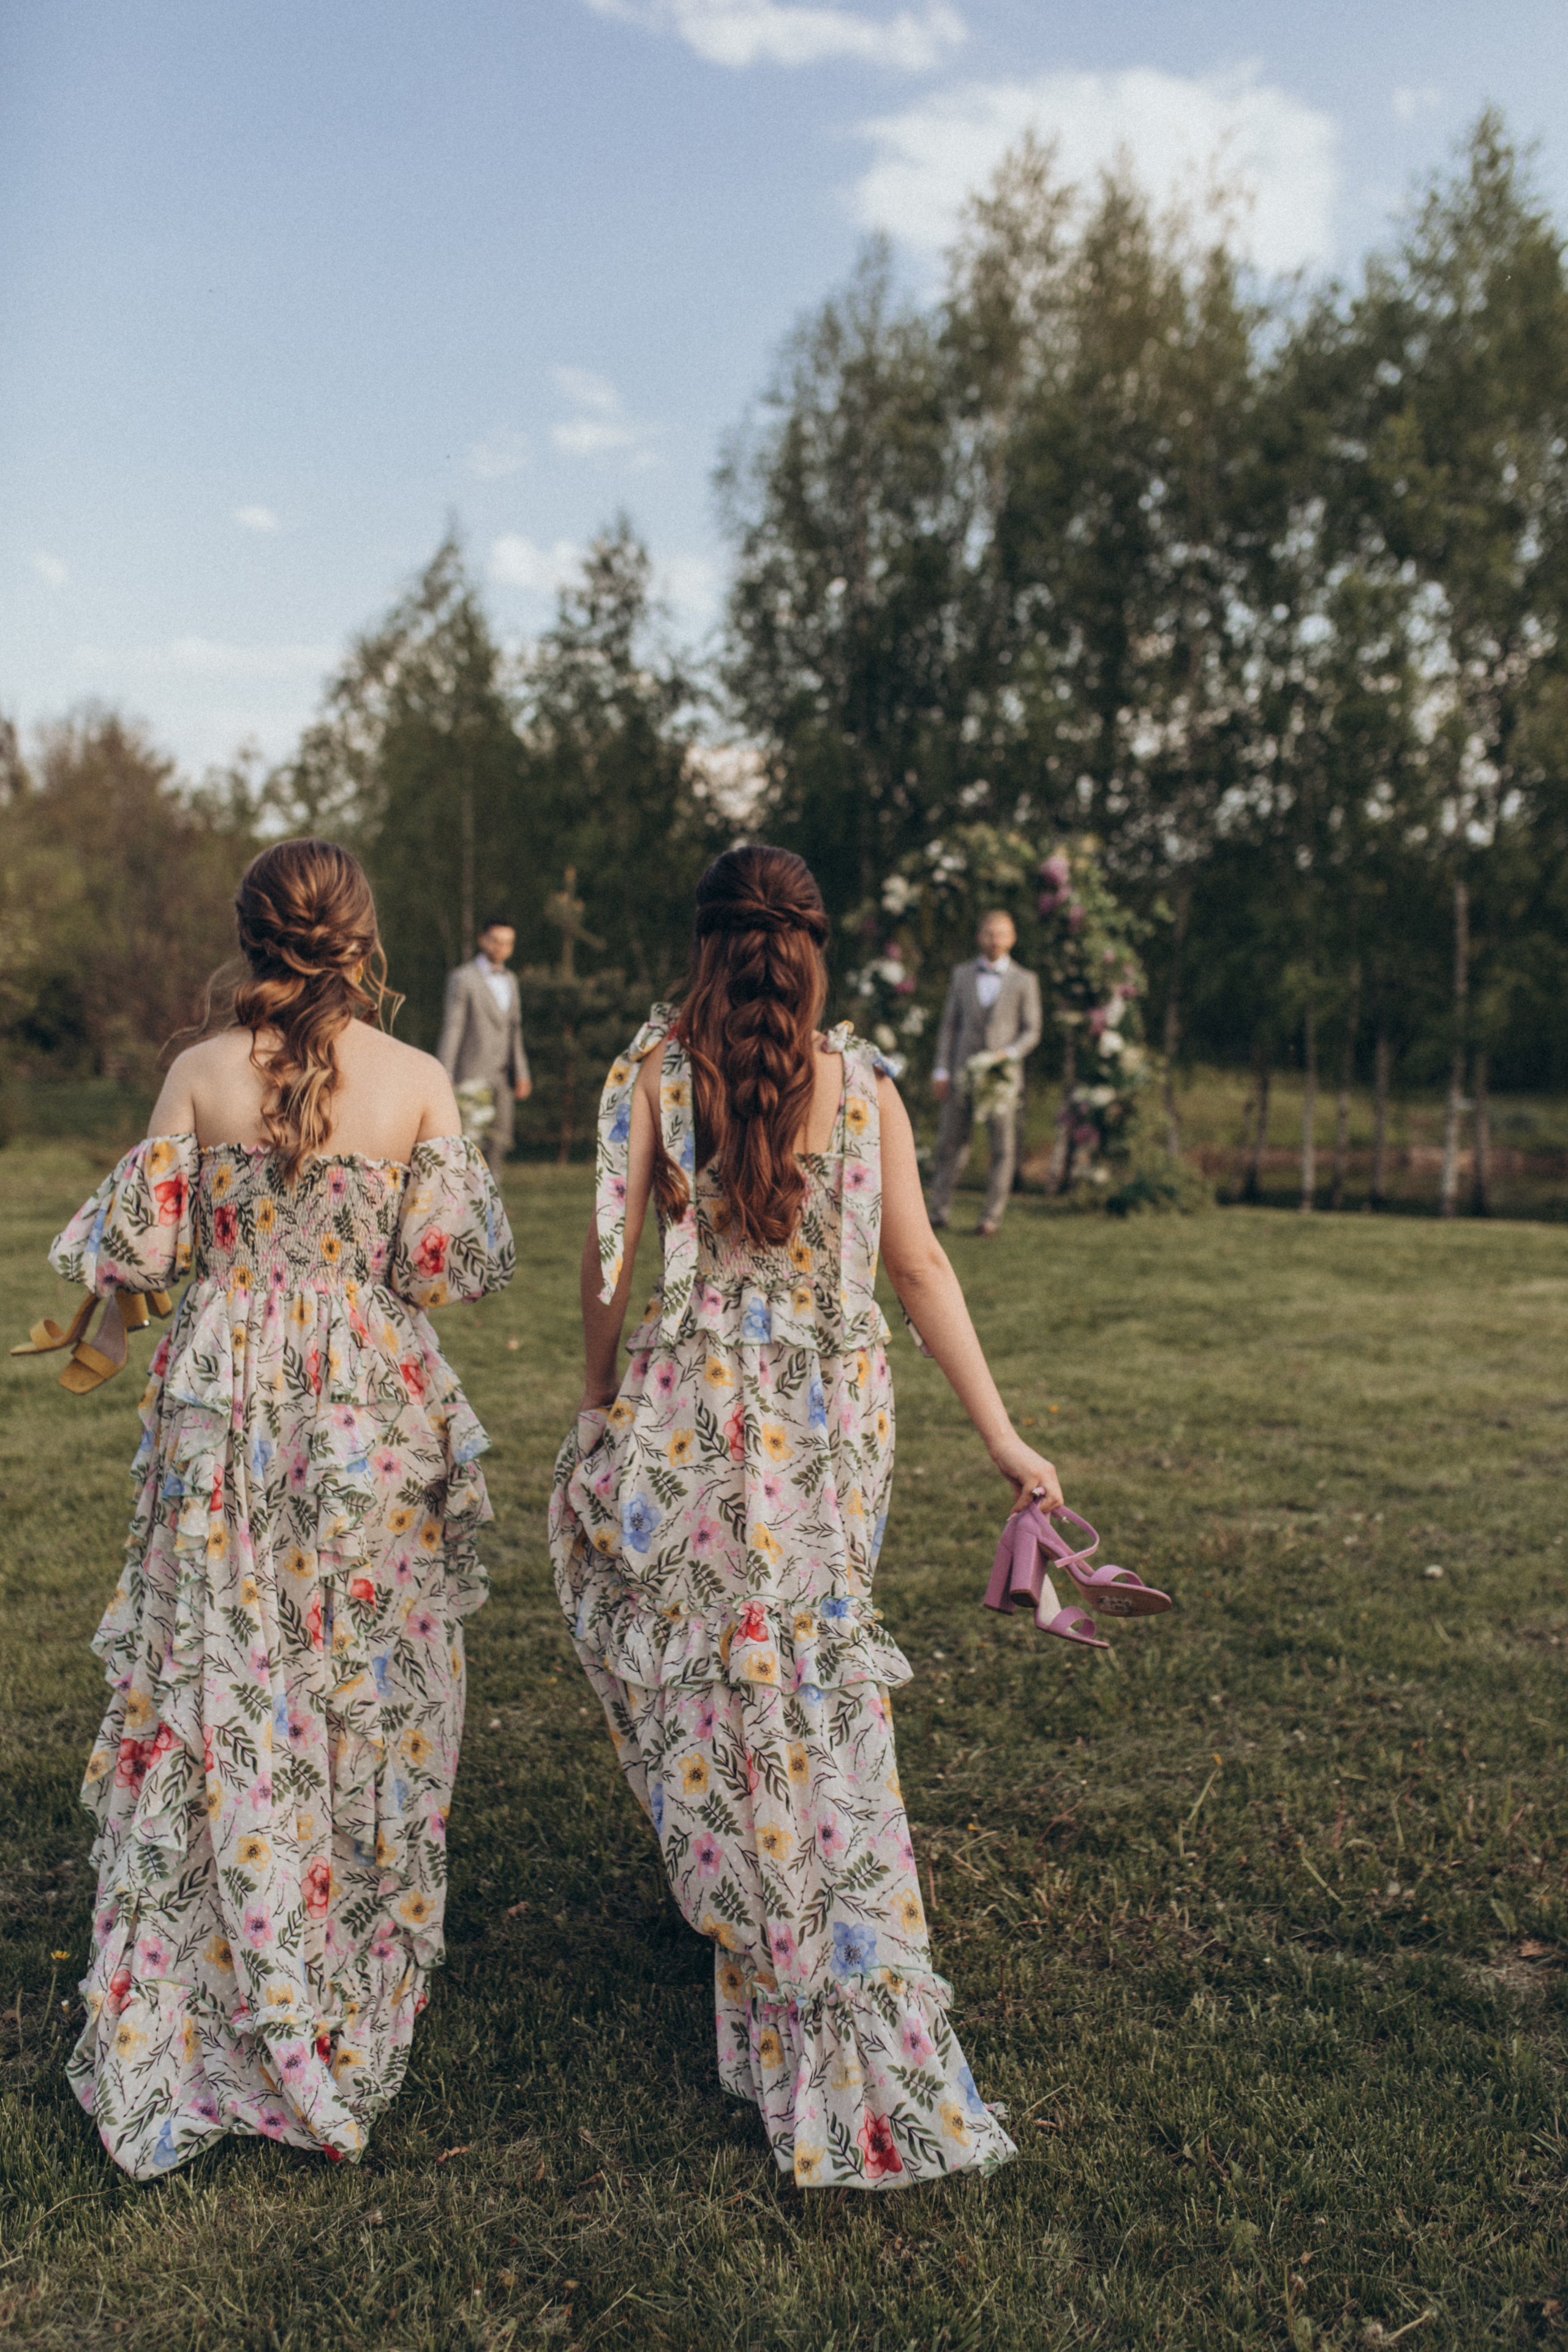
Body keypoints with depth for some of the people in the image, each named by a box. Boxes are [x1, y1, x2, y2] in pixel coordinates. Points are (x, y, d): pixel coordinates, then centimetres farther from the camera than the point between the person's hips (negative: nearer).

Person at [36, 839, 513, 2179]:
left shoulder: (201, 1074, -5)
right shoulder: (420, 1082, -7)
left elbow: (144, 1242, -1)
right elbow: (455, 1264, -7)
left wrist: (92, 1242, 21)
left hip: (228, 1408, 1)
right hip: (374, 1415, 0)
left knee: (217, 1692, 12)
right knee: (367, 1692, 13)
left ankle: (187, 2029, 24)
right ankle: (346, 2015, 27)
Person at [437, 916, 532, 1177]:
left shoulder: (510, 980, 17)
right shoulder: (462, 978, -3)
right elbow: (451, 1028, -7)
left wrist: (521, 1074, 14)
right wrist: (445, 1076, -13)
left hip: (502, 1077, 6)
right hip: (473, 1075, -6)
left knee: (499, 1141, 4)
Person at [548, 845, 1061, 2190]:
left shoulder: (654, 1069, -3)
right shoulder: (865, 1082, 0)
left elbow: (610, 1251, -3)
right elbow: (919, 1267, -2)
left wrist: (599, 1397, 11)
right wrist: (1001, 1435, 3)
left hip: (692, 1409, -2)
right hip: (837, 1419, 2)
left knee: (708, 1675, 16)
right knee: (817, 1695, 15)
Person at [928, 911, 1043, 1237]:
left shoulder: (1024, 981, 5)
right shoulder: (962, 975, 11)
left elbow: (1031, 1032, 5)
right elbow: (949, 1024, 11)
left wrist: (1009, 1054, -14)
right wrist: (941, 1070, 4)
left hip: (1002, 1075, -1)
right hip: (963, 1073, 2)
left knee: (1002, 1147, -1)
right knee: (951, 1142, 3)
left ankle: (991, 1216, 7)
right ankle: (940, 1211, 12)